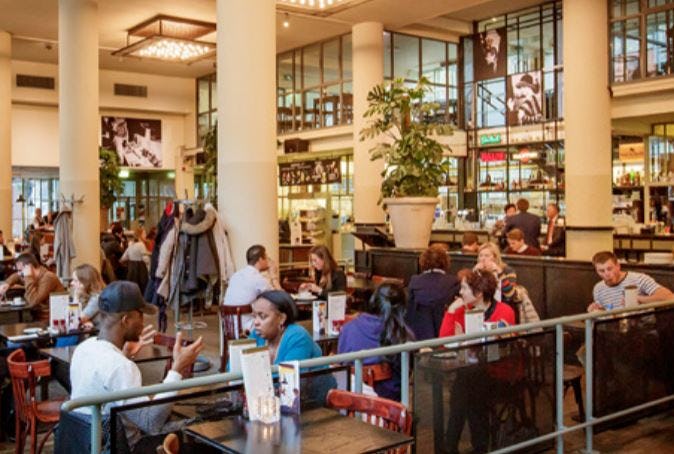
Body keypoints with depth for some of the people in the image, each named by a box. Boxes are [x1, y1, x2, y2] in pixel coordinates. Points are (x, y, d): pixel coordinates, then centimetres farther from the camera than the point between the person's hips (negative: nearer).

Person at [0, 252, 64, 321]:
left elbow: (33, 302, -29)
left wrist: (28, 277, -23)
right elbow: (16, 276, 30)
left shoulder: (48, 277, -20)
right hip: (39, 319, 8)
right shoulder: (33, 277, 6)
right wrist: (7, 283, 9)